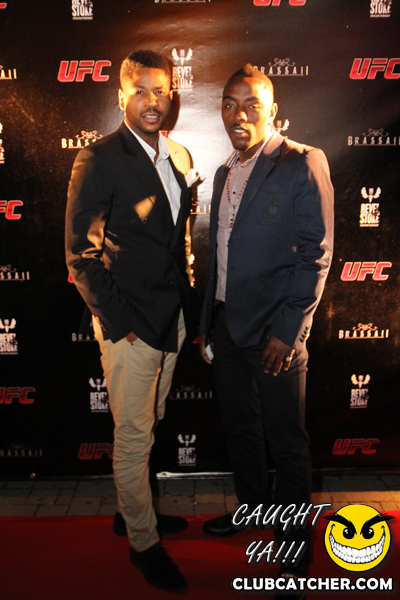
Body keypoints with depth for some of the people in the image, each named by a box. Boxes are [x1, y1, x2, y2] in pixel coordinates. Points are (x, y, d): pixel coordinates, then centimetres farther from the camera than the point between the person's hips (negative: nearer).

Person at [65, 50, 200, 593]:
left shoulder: (180, 157, 10)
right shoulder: (99, 160, -11)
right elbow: (80, 253, -12)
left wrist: (190, 302, 12)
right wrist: (118, 319, -14)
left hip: (173, 317, 7)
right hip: (130, 322, -6)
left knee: (147, 426, 21)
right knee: (133, 435, 7)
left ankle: (132, 509, 42)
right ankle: (143, 542, 27)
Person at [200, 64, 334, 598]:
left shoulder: (304, 164, -8)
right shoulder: (225, 173, 14)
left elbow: (316, 254, -12)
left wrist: (288, 330, -16)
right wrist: (208, 323, 14)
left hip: (275, 331, -7)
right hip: (227, 323, 7)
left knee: (287, 442, 5)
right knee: (239, 427, 20)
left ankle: (294, 551, 25)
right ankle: (252, 507, 43)